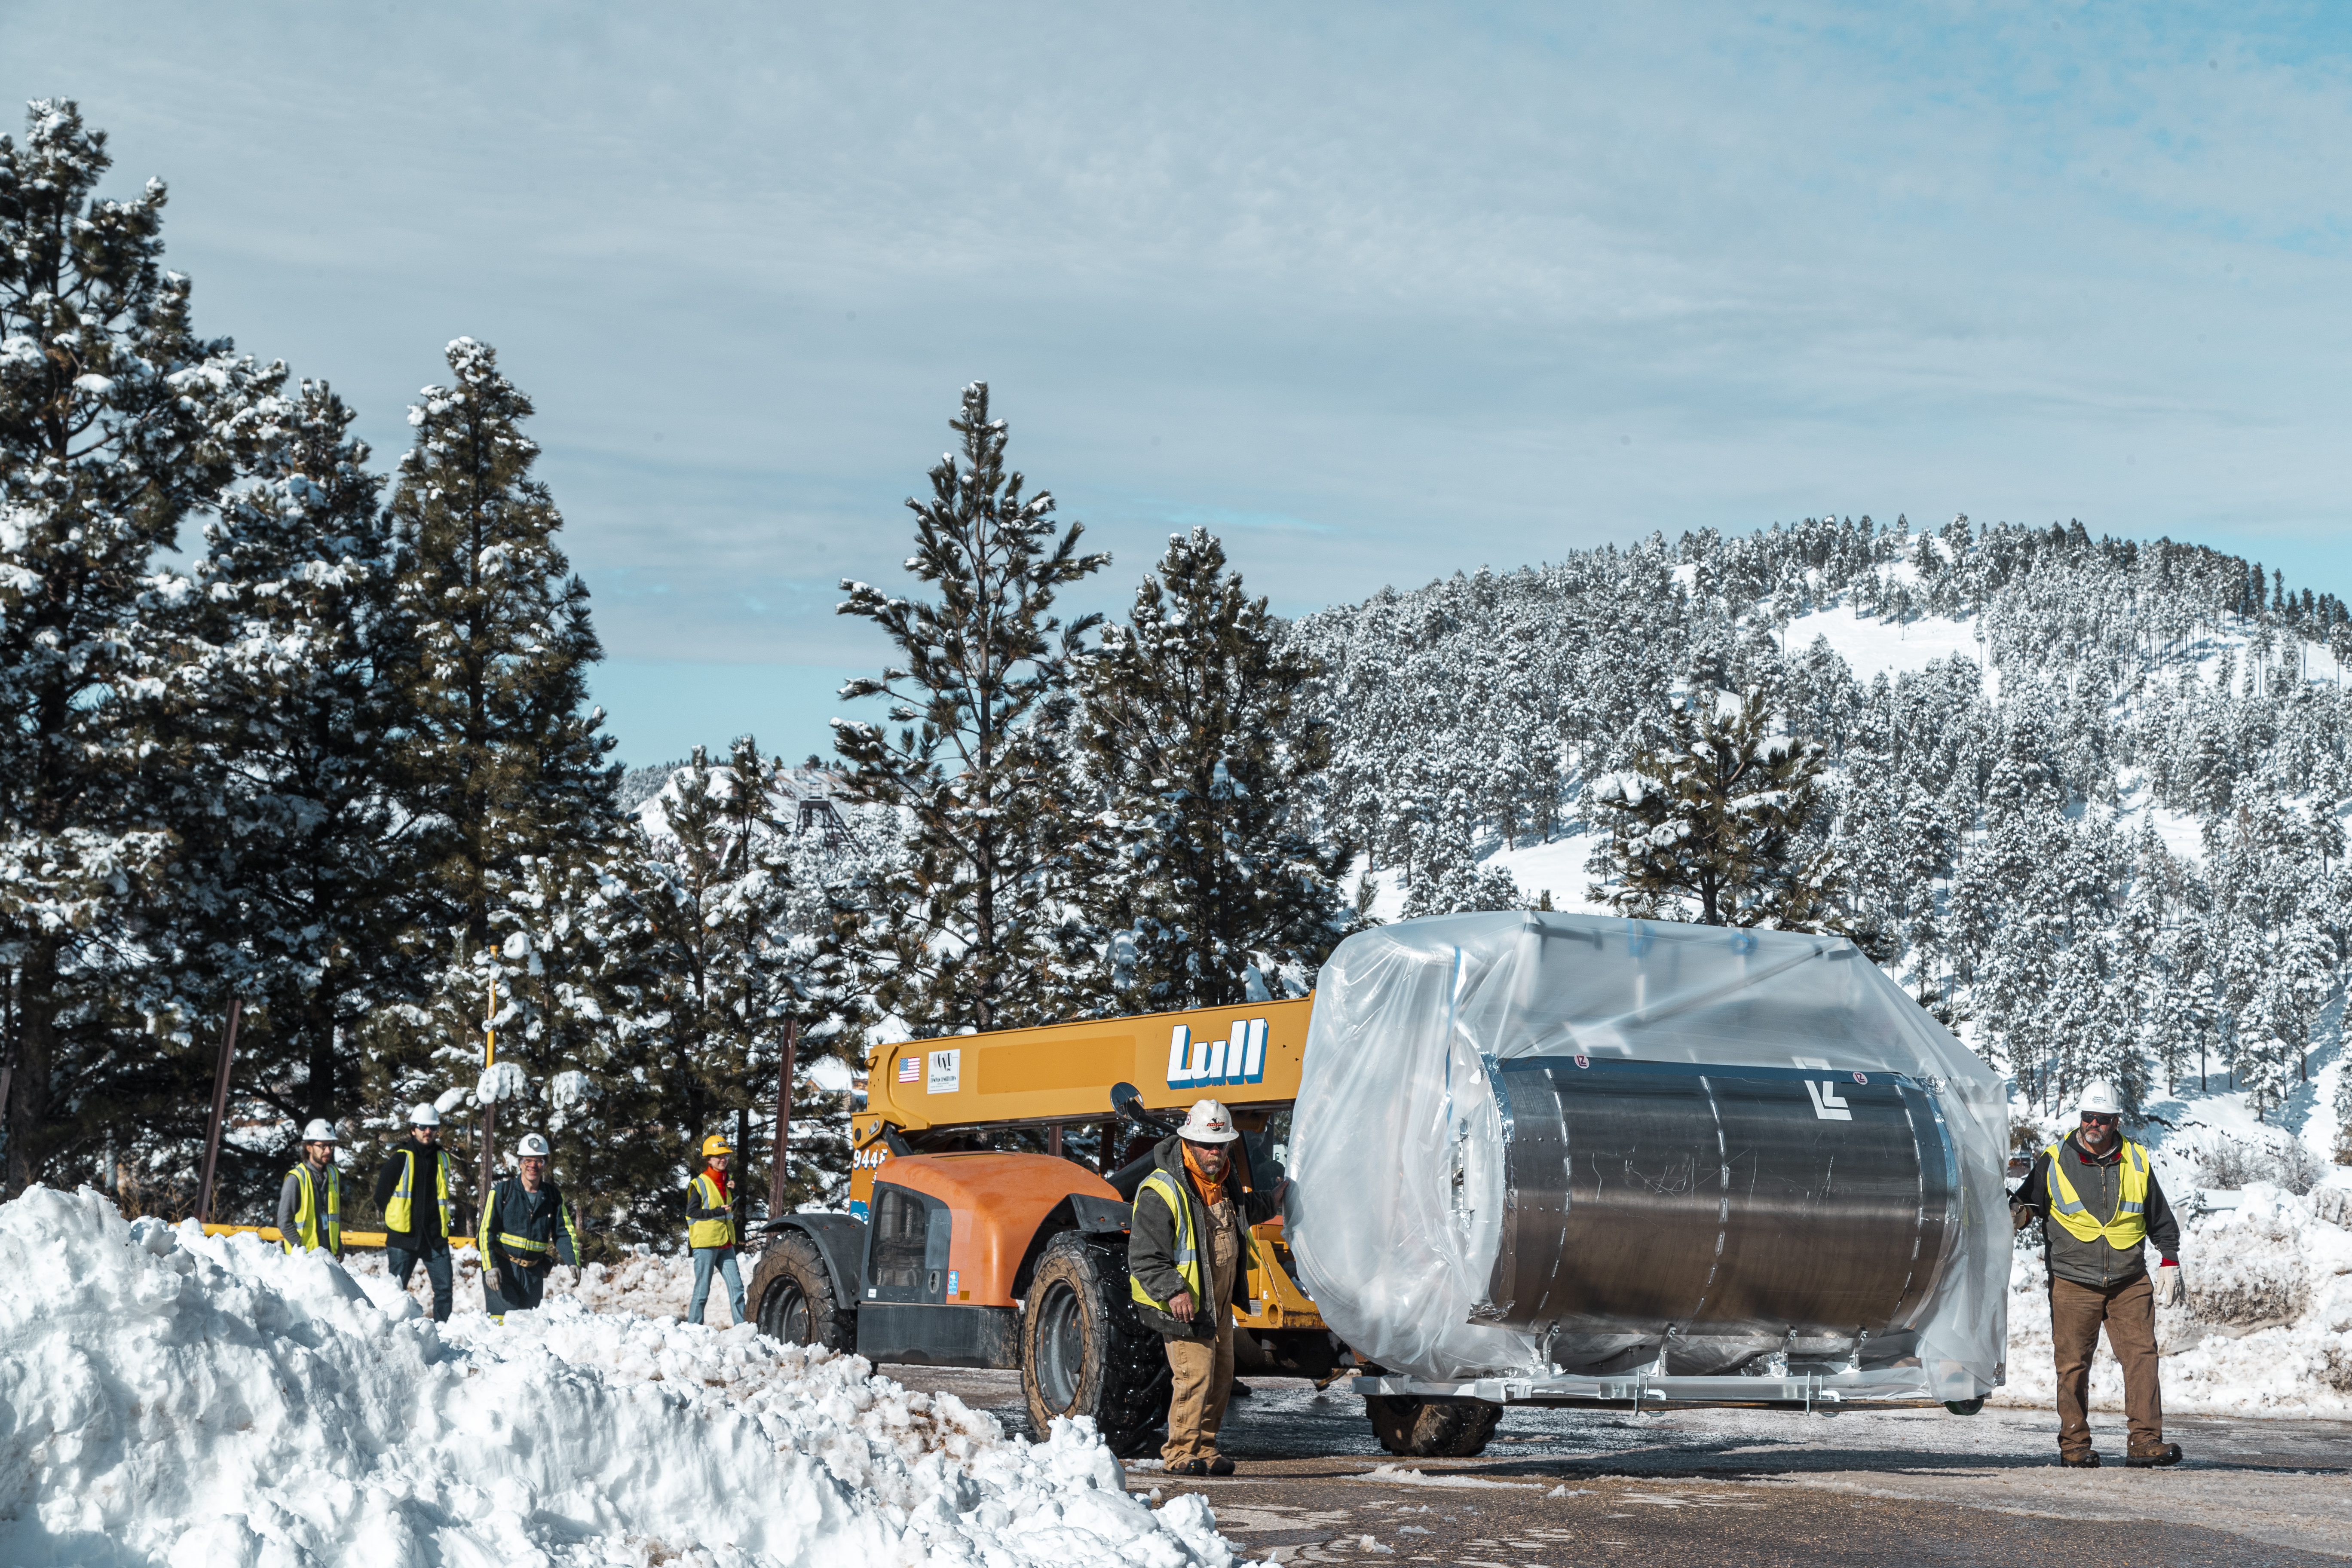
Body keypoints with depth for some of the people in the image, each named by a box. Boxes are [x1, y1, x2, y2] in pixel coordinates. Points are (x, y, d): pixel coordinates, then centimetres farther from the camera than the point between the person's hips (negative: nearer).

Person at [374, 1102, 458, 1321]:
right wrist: (398, 1218, 7)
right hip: (403, 1237, -3)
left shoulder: (442, 1158, 9)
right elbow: (381, 1196, 2)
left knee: (444, 1288, -3)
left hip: (436, 1237, 3)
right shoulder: (401, 1159, -5)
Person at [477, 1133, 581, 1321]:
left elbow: (564, 1233, 8)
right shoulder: (503, 1191, -4)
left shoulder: (553, 1196, 7)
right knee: (504, 1322, -17)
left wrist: (572, 1263, -9)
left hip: (533, 1271, 4)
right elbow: (487, 1230, -5)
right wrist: (490, 1266, -15)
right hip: (502, 1267, -4)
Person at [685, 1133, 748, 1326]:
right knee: (702, 1290, -3)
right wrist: (718, 1212, -17)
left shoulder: (727, 1181, 15)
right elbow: (692, 1212, -11)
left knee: (737, 1287, 1)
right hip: (705, 1244, -6)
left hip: (725, 1244, 6)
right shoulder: (699, 1184, -5)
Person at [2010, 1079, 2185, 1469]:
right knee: (2073, 1364, -1)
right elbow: (2028, 1202, 9)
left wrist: (2170, 1262, 12)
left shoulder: (2136, 1161, 8)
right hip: (2073, 1284, -2)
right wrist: (2019, 1211, -14)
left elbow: (2161, 1219, 18)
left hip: (2130, 1283, 2)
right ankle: (2074, 1444, 8)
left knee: (2141, 1355, -8)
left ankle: (2145, 1441, -7)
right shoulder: (2055, 1161, 1)